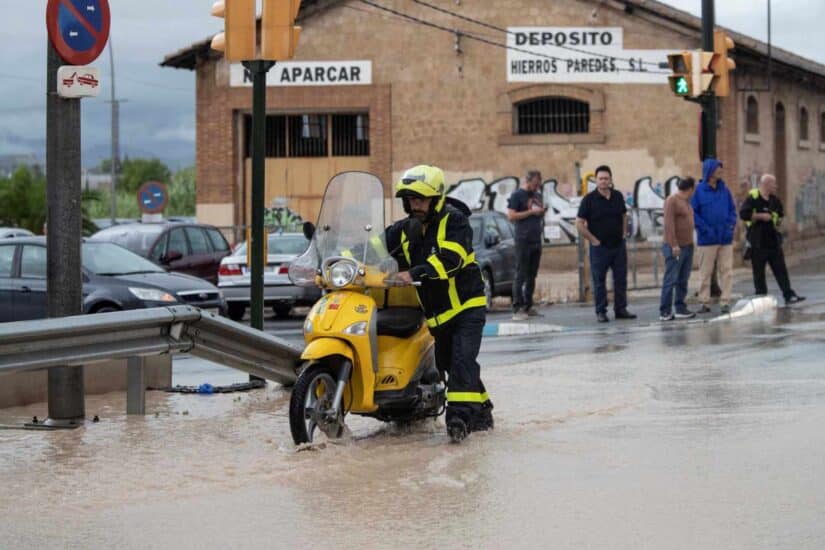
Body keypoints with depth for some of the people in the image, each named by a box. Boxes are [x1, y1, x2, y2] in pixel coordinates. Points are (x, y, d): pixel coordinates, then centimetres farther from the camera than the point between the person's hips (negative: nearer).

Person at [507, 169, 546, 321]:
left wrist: (542, 213, 5)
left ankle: (528, 307, 12)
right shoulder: (517, 195, -4)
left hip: (536, 240, 7)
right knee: (520, 275, -8)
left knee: (532, 275, 8)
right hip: (523, 240, -7)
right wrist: (531, 212, -14)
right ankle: (517, 309, -9)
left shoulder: (537, 196, 18)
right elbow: (511, 216, -11)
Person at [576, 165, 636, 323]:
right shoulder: (589, 199, -8)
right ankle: (601, 312, 6)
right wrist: (593, 240, -10)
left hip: (618, 245, 4)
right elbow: (579, 224, -8)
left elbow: (624, 215, 21)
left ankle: (621, 309, 15)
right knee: (599, 281, 1)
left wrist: (623, 233, 9)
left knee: (621, 279, 7)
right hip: (600, 247, -4)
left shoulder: (618, 196, 5)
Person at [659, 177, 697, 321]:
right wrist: (674, 245, -22)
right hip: (675, 248, -9)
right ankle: (664, 312, -7)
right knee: (671, 280, -8)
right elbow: (669, 223, -18)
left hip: (688, 247, 9)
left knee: (683, 280, 10)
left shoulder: (686, 202, 15)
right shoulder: (672, 201, -12)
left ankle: (681, 309, 15)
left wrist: (691, 243, 16)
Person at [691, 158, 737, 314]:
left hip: (725, 238, 3)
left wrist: (731, 226, -2)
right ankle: (704, 302, 10)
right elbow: (693, 213, -8)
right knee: (705, 272, 3)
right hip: (707, 240, -3)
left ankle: (725, 302, 5)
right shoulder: (698, 190, -5)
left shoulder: (725, 190, 7)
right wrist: (705, 229, -14)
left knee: (727, 271, 1)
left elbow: (732, 210, 13)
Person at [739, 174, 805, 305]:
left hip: (773, 241, 6)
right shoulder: (752, 198, -8)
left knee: (781, 270, 2)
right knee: (759, 272, 2)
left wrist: (779, 221, 9)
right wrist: (760, 216, -18)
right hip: (758, 243, -6)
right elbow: (743, 214, -18)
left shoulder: (774, 200, 12)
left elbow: (780, 214, 28)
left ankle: (789, 295, 1)